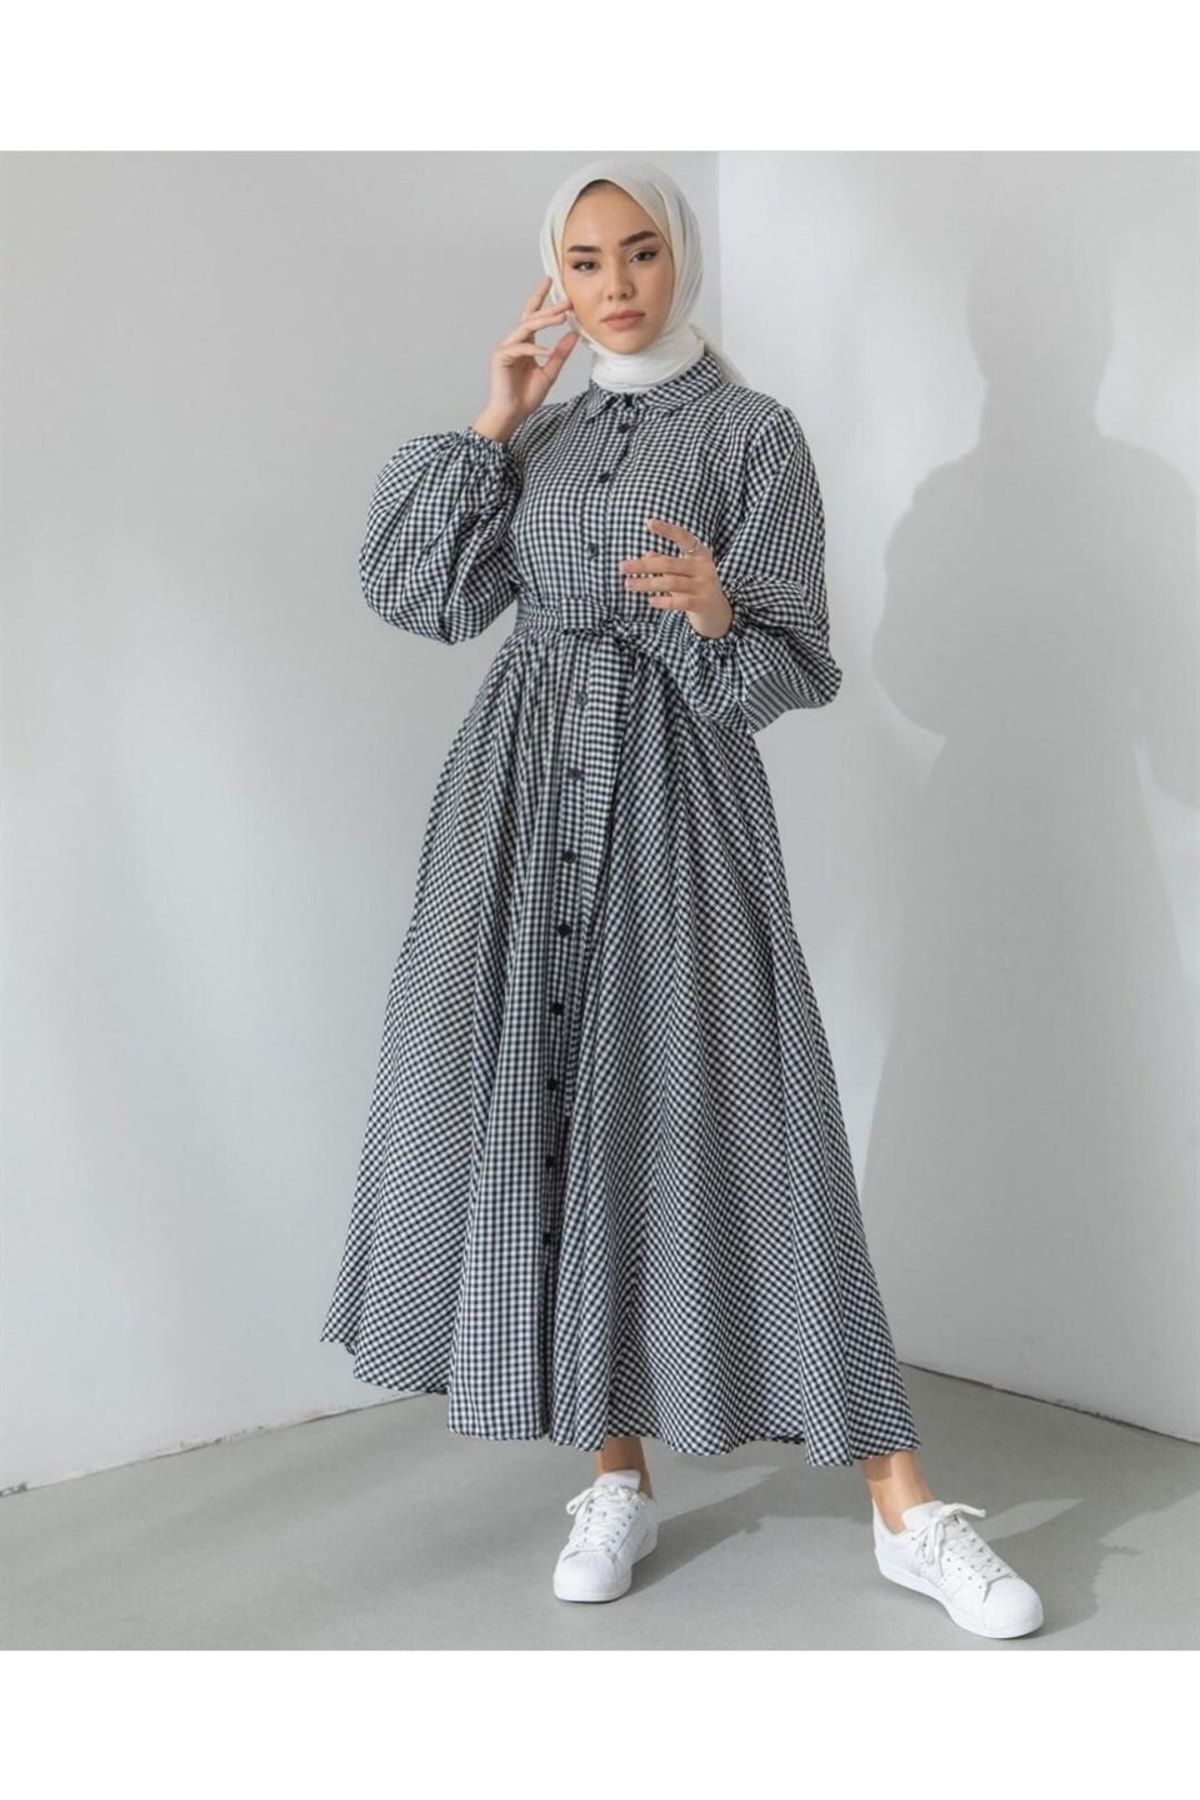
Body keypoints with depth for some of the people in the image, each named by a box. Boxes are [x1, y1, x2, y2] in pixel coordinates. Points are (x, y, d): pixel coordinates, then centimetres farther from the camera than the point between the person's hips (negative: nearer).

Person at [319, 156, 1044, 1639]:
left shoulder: (754, 432, 0)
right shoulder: (540, 435, 14)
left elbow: (789, 670, -5)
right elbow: (416, 594, 4)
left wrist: (714, 617, -26)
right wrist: (491, 424, 1)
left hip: (677, 803, -4)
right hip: (521, 798, 4)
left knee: (712, 1117, -9)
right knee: (545, 1114, 1)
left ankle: (907, 1511, -3)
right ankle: (616, 1478, 14)